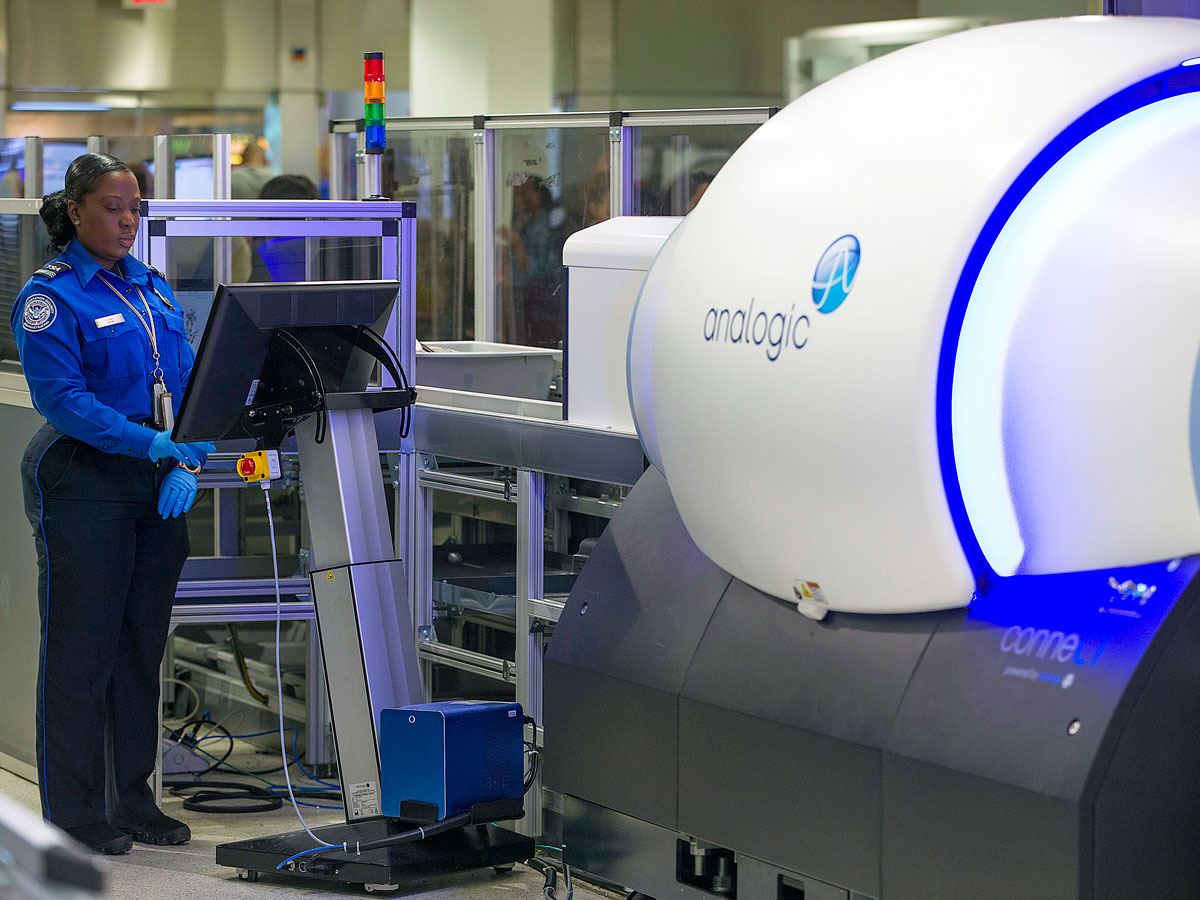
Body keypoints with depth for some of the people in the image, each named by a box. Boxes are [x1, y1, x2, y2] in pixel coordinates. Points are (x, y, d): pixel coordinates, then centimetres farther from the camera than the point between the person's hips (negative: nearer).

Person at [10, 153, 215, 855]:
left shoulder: (154, 288, 12)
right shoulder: (50, 295, -8)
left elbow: (187, 382, 9)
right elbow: (62, 398, -17)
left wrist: (188, 463, -7)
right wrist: (154, 445, -25)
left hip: (160, 482, 7)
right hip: (85, 480, -6)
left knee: (143, 646, 11)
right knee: (82, 648, -2)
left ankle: (135, 802, 20)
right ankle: (76, 816, 6)